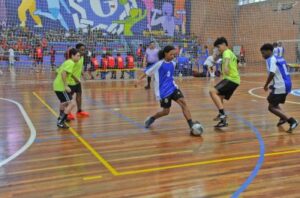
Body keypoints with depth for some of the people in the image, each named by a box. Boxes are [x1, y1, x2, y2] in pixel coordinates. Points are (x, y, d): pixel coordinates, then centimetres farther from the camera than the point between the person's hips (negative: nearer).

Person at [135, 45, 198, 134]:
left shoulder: (173, 64, 5)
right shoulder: (159, 64, -12)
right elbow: (148, 71, -3)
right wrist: (139, 79, -1)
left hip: (173, 88, 5)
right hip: (163, 91, -5)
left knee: (183, 102, -15)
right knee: (166, 111, 2)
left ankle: (192, 125, -17)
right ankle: (151, 118, 32)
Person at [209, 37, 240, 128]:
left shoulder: (227, 52, -9)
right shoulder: (230, 53, 23)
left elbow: (227, 58, -34)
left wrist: (225, 66, -56)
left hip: (231, 79, -11)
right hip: (234, 79, 11)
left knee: (212, 91, -24)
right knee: (219, 97, 23)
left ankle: (223, 115, -29)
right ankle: (223, 120, 29)